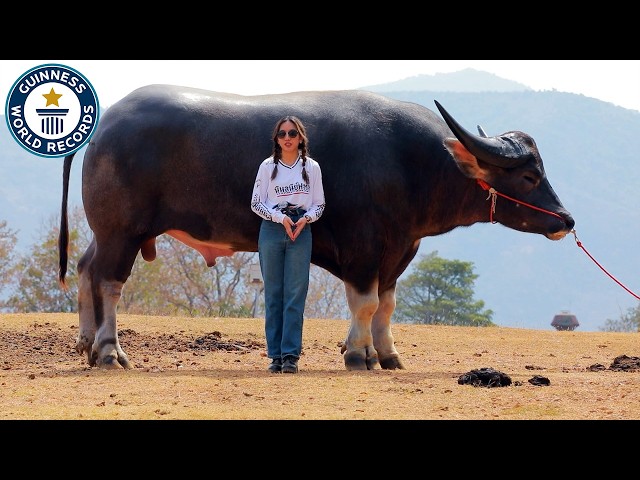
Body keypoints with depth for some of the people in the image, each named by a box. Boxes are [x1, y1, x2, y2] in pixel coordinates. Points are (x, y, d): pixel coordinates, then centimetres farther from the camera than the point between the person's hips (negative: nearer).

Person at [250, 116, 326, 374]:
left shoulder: (311, 167, 5)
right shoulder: (268, 166, 4)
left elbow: (319, 205, 8)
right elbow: (256, 203, 2)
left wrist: (305, 218, -12)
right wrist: (280, 218, -12)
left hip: (301, 231, 0)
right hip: (271, 230, 0)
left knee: (295, 294, -5)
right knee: (273, 293, 2)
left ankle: (291, 355, -6)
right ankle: (275, 355, 4)